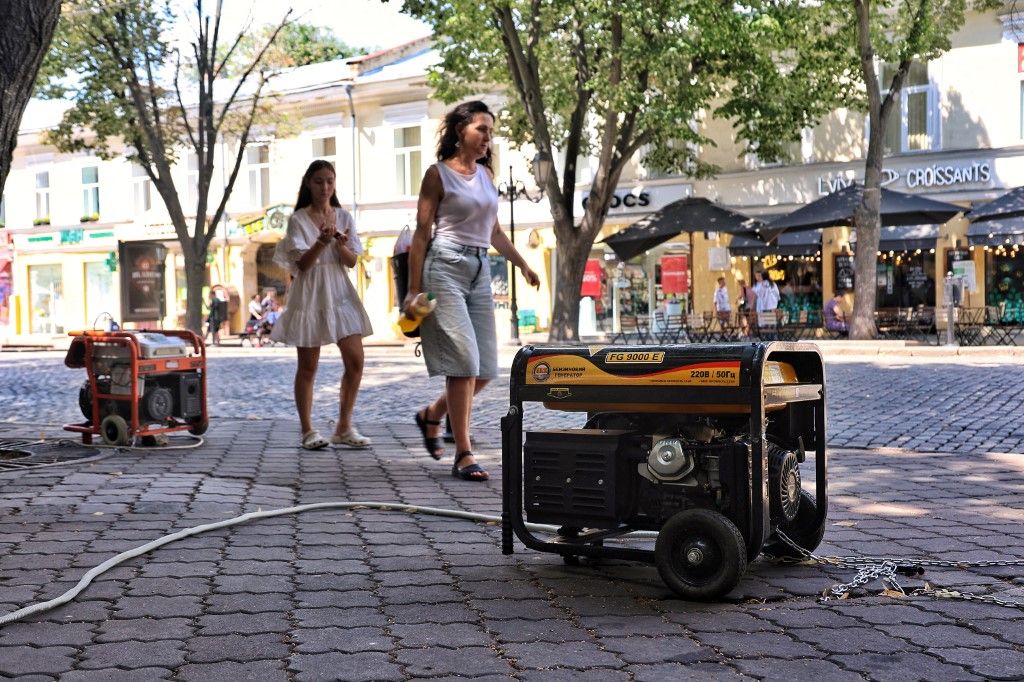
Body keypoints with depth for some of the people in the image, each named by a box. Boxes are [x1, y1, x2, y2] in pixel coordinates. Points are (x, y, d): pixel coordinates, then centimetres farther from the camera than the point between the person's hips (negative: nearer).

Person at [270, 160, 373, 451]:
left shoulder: (343, 217, 8)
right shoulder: (298, 220, -2)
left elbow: (352, 261, 3)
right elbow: (303, 264, -8)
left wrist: (340, 243, -17)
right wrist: (321, 242, -24)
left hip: (340, 293, 4)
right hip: (310, 294, -4)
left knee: (355, 361, -3)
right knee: (308, 367, 1)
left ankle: (344, 427, 8)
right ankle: (308, 430, 10)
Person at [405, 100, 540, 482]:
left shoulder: (485, 174, 17)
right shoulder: (438, 174, -1)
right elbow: (421, 233, -3)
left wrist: (522, 264, 28)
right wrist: (414, 289, -8)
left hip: (480, 271, 7)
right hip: (446, 267, -7)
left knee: (485, 369, 2)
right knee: (464, 362, -14)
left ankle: (431, 416, 26)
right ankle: (463, 454, -8)